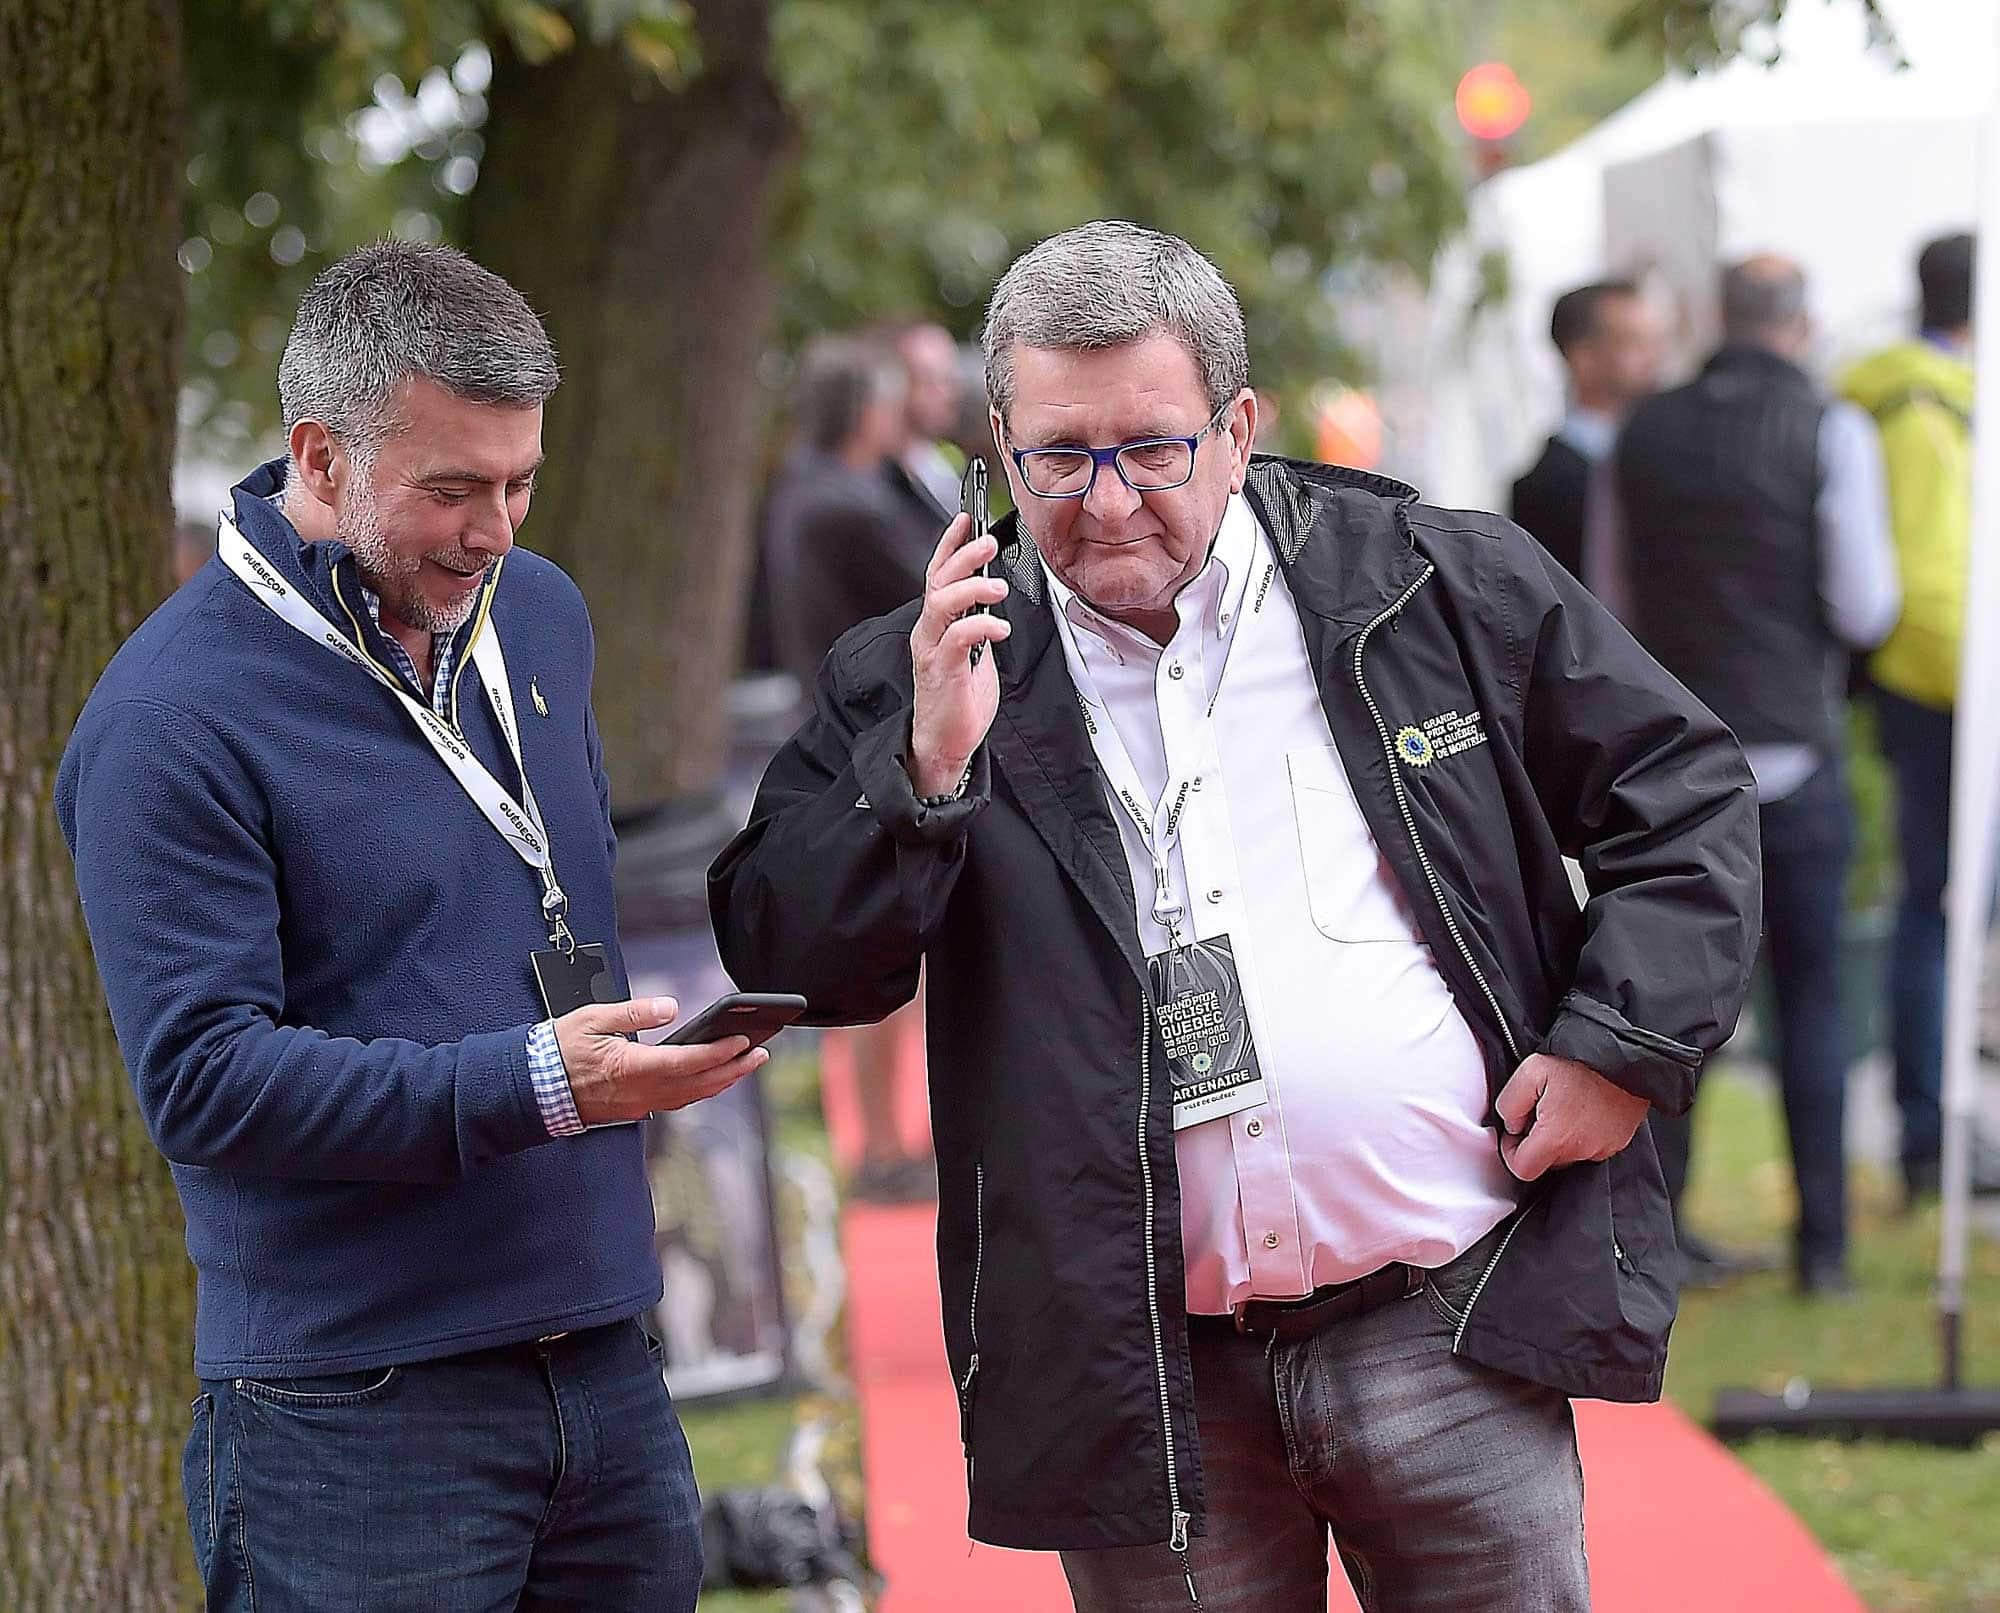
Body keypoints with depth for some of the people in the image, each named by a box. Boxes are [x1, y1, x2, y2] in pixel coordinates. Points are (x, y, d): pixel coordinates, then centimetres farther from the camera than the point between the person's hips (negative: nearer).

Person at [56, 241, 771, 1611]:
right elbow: (203, 1079, -19)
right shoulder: (172, 715, -12)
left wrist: (636, 1047, 12)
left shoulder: (539, 614, 12)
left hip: (608, 1367, 7)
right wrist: (526, 1086, -25)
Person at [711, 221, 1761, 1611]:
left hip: (1451, 1339, 0)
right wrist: (929, 770, -15)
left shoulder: (1446, 592, 3)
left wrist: (1627, 1042, -2)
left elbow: (1685, 793, 10)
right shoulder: (922, 678, 4)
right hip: (1147, 1385, 0)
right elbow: (785, 957, -2)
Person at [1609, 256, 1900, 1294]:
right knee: (1811, 998, 5)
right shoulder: (1829, 433, -8)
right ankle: (1823, 1243, 5)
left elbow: (1615, 582, 13)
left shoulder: (1645, 433, 5)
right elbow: (1865, 610, -10)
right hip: (1791, 757, -3)